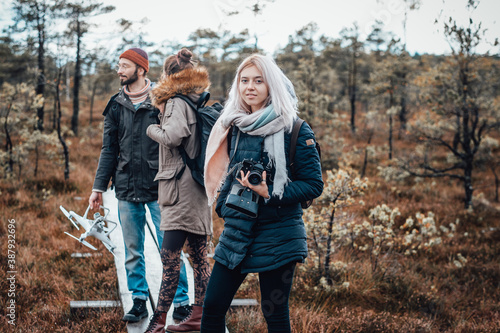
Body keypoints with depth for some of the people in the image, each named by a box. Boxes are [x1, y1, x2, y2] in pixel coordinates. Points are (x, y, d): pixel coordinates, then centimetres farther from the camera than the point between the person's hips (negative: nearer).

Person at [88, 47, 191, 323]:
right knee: (133, 251, 8)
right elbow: (109, 150, 13)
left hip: (159, 188, -4)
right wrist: (98, 186, 8)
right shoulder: (116, 106, 9)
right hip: (127, 189, 4)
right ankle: (139, 300, 18)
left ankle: (181, 301, 9)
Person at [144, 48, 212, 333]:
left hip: (182, 187, -9)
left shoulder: (177, 102, -9)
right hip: (199, 187, 9)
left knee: (170, 254, -10)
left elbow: (172, 136, -23)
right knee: (198, 255, 10)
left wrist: (152, 128, -6)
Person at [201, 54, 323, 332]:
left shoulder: (294, 130, -8)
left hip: (277, 234, -5)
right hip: (237, 231, 5)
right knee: (212, 308, 3)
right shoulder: (234, 126, 9)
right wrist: (224, 204, 7)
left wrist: (270, 195, -20)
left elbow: (314, 185, -9)